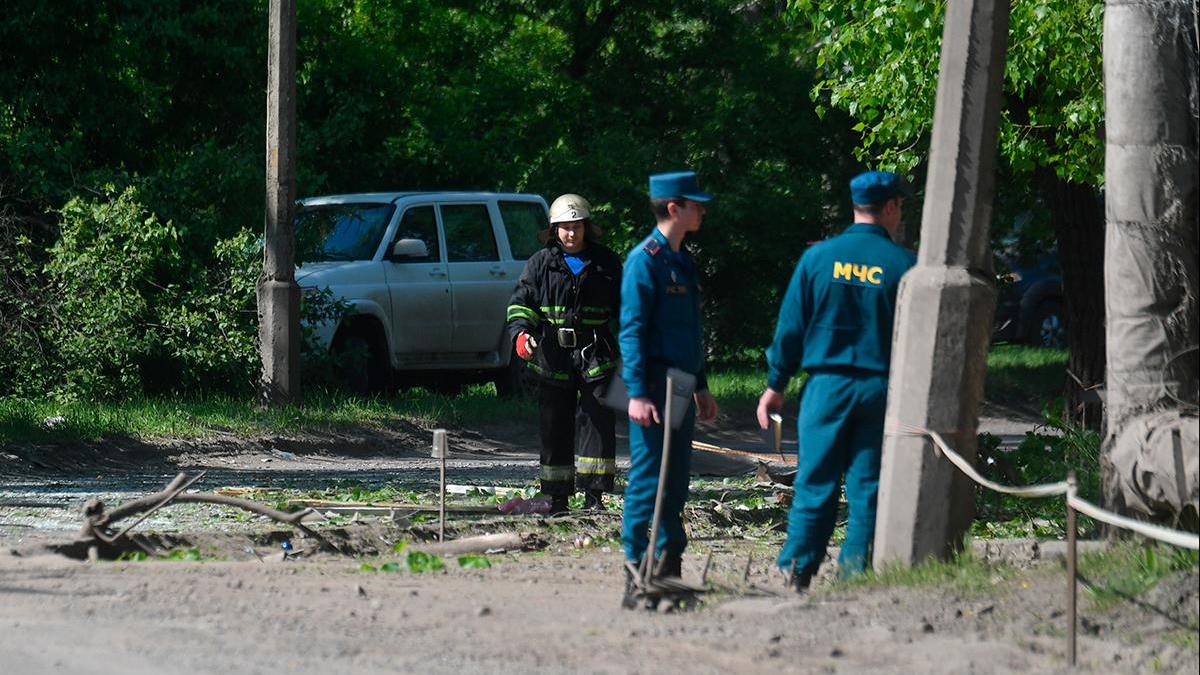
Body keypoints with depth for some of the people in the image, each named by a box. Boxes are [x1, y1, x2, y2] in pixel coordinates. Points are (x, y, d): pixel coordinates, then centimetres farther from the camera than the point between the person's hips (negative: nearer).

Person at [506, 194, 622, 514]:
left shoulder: (606, 263, 8)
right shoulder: (540, 264, 7)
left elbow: (622, 307, 17)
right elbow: (521, 301, 2)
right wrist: (521, 333, -17)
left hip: (596, 358, -1)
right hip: (554, 359, 1)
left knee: (598, 424, -9)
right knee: (554, 429, 4)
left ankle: (593, 496, -7)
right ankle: (557, 497, 12)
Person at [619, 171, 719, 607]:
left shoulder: (682, 261, 17)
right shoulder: (644, 260, -11)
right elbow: (632, 330, -15)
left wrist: (701, 387, 23)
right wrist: (637, 394, -22)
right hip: (653, 386, -9)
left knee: (677, 482, 10)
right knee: (647, 481, -9)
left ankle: (668, 570, 16)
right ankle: (635, 577, -9)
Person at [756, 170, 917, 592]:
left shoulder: (819, 256, 0)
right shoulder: (903, 265, -3)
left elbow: (791, 326, 2)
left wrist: (776, 385, 9)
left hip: (827, 384, 1)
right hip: (879, 387, -1)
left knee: (815, 481, 5)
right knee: (867, 487, 4)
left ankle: (797, 570, 2)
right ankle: (855, 573, 3)